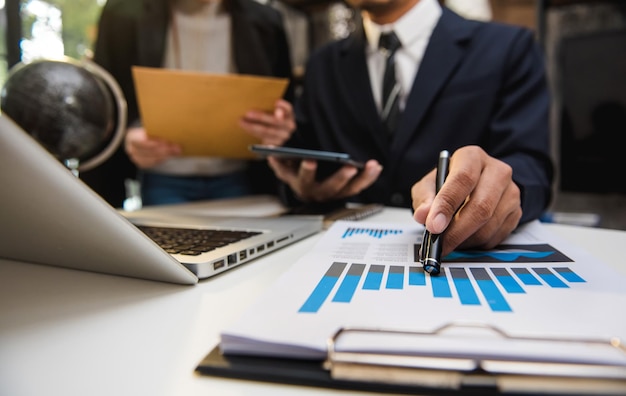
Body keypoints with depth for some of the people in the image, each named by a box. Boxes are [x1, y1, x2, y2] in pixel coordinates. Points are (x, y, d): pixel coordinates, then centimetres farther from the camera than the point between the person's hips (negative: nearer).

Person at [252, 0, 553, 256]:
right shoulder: (322, 67, 15)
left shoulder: (508, 47, 4)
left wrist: (495, 184, -29)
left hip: (464, 256, 0)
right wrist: (302, 187, -6)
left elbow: (531, 166, -7)